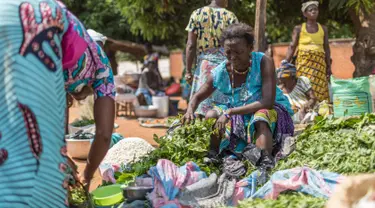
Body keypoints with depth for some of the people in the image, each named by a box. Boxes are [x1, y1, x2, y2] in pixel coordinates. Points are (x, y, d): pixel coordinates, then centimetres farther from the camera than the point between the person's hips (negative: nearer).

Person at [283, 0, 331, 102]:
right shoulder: (299, 29, 5)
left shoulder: (323, 29, 12)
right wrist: (286, 64, -8)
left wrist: (329, 66, 8)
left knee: (319, 89, -4)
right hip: (304, 63, -2)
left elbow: (326, 48, 13)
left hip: (319, 63, 2)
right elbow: (292, 47, 2)